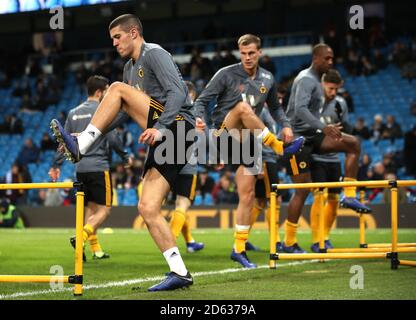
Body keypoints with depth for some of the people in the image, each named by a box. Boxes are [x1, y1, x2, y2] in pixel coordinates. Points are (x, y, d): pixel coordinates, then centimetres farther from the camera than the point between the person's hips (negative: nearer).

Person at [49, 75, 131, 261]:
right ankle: (81, 237, -22)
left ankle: (96, 249, 12)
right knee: (104, 209, -2)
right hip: (99, 167, -7)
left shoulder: (74, 113, 12)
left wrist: (56, 165, 15)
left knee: (91, 208, 14)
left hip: (81, 168, 7)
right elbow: (113, 138, -10)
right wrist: (125, 157, 5)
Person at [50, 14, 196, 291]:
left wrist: (160, 128, -28)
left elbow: (177, 92, -16)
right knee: (147, 208, -2)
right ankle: (180, 273, -4)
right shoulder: (130, 68, 25)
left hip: (179, 127, -9)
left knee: (118, 89, -16)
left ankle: (80, 146, -16)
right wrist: (96, 133, 19)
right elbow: (124, 112, 32)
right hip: (164, 141, 9)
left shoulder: (154, 53, -2)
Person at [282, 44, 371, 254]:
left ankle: (349, 196, -5)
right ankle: (289, 243, -1)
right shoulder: (307, 80, -16)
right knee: (303, 189, -8)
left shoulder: (314, 79, 15)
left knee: (353, 143, -4)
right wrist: (324, 128, -41)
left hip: (311, 136, 9)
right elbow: (300, 109, -32)